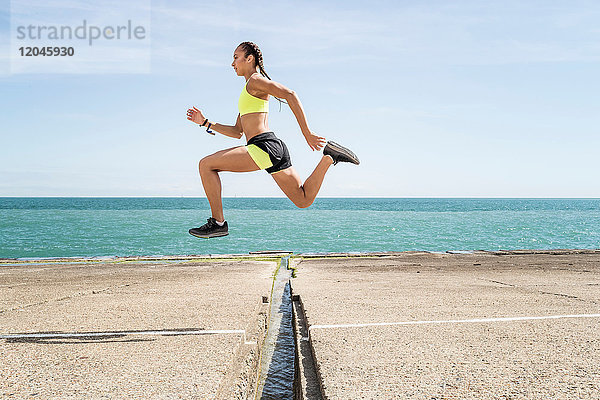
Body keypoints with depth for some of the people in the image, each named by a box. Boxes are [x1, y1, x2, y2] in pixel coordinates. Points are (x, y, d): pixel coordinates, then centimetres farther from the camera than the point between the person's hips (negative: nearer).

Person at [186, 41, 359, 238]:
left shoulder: (255, 79, -1)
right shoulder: (248, 92, 28)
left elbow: (290, 94, -16)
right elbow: (237, 132, 29)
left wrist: (307, 133, -21)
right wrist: (206, 122, 23)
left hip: (264, 146, -10)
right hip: (275, 148, 10)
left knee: (206, 164, -7)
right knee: (304, 200, 13)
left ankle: (218, 222, -7)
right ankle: (329, 157, 7)